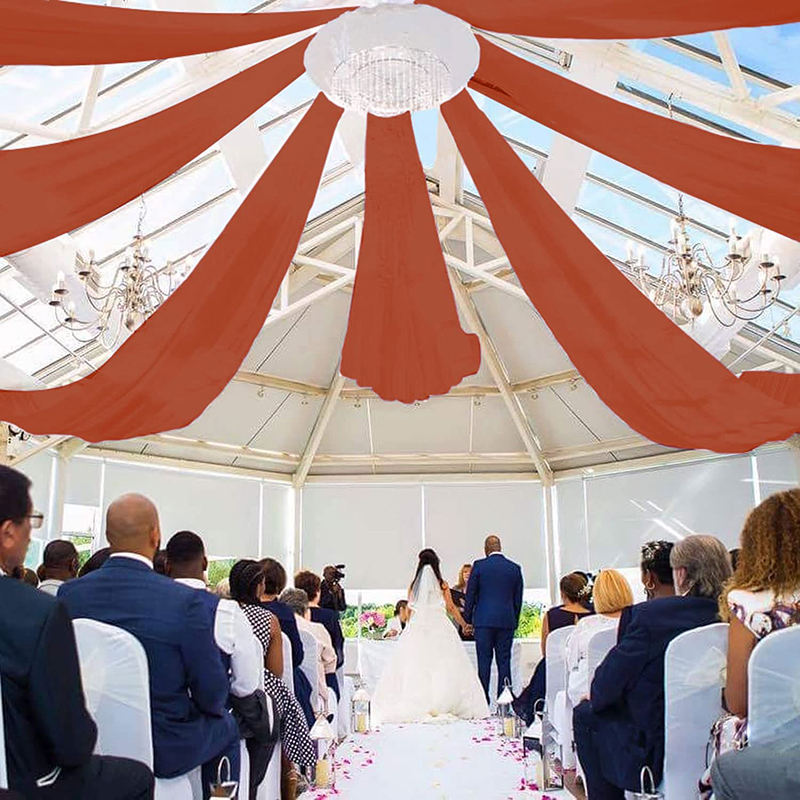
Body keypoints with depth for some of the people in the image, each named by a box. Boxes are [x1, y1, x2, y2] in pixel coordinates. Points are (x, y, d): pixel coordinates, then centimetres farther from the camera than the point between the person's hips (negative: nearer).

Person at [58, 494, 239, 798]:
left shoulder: (69, 593, -11)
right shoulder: (185, 600, -24)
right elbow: (213, 693, -15)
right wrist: (210, 706, 8)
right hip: (166, 749, -4)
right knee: (226, 726, 27)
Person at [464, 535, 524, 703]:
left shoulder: (479, 565, -3)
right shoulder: (515, 568, 6)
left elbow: (470, 595, 0)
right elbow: (518, 598, 11)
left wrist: (467, 620, 8)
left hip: (484, 620, -2)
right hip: (507, 621, 3)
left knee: (484, 661, 1)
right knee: (504, 661, 6)